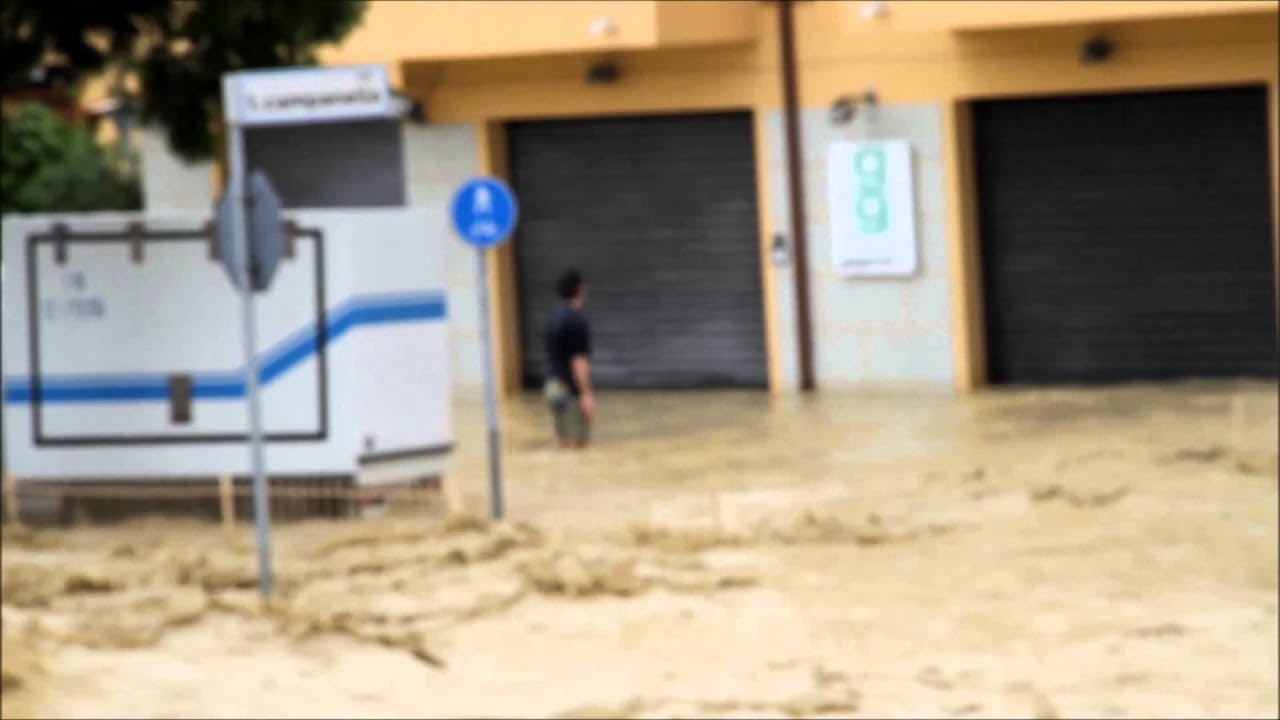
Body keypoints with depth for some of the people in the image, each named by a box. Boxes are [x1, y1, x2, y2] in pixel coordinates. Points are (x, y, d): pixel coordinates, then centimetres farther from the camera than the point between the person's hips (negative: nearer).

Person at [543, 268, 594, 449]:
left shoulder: (553, 317, 10)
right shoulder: (576, 319, -16)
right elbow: (578, 360, -20)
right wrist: (587, 394, -21)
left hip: (554, 385, 9)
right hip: (573, 391, -9)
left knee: (564, 441, 12)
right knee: (578, 442, -5)